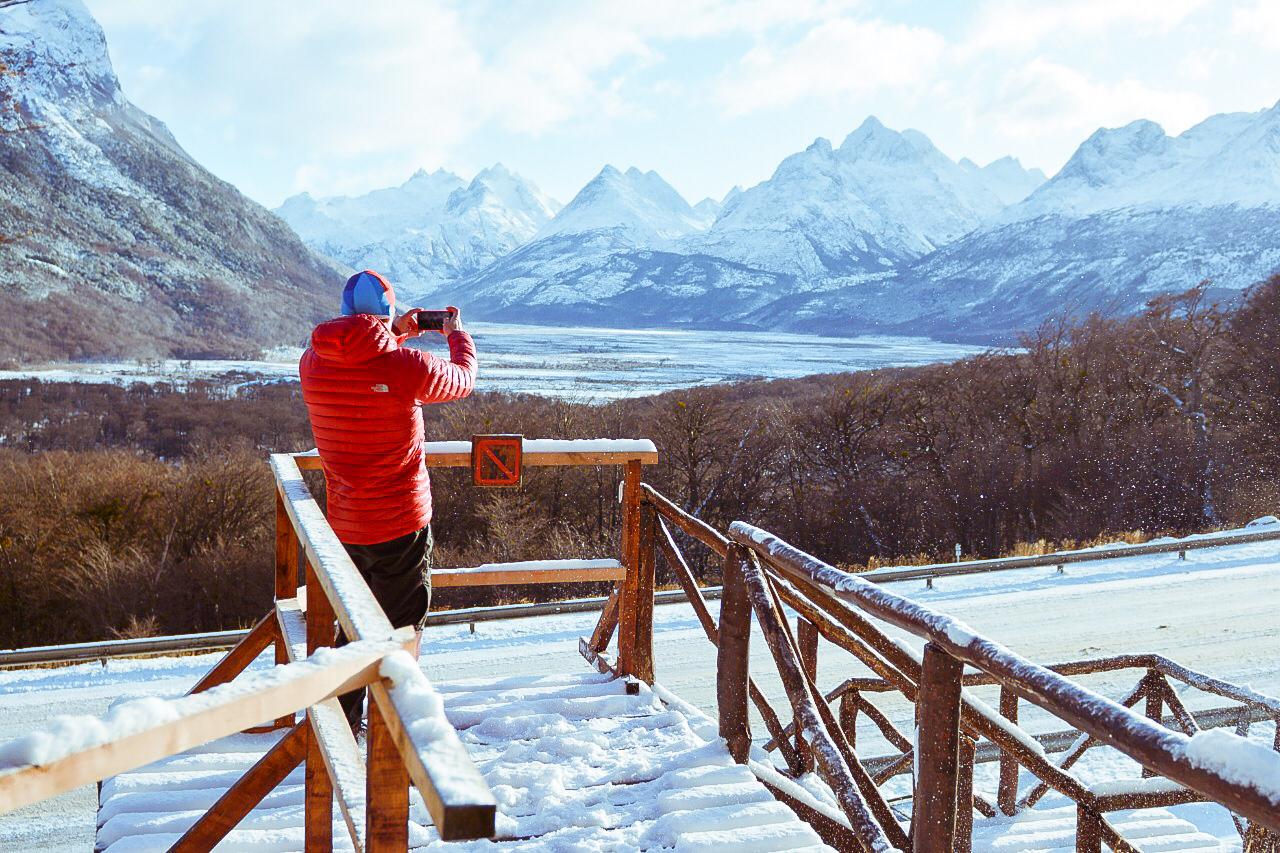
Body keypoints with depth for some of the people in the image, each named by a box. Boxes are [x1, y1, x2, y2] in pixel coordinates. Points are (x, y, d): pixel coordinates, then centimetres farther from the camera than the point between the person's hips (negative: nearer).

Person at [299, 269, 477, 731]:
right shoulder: (407, 365, -19)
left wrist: (396, 337, 23)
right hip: (399, 525, -5)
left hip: (343, 525, 5)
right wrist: (457, 333, 20)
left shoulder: (312, 363, -5)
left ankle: (340, 727, 32)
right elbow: (463, 379, 2)